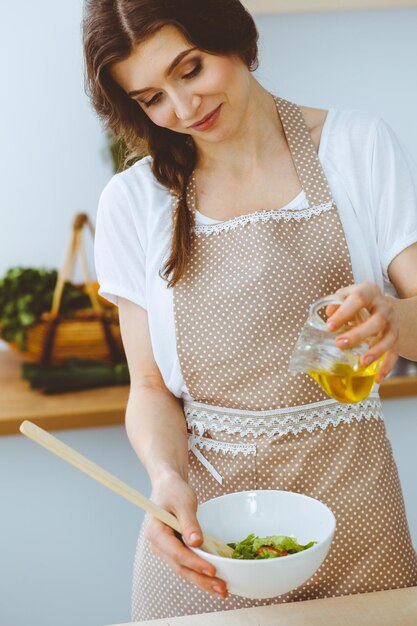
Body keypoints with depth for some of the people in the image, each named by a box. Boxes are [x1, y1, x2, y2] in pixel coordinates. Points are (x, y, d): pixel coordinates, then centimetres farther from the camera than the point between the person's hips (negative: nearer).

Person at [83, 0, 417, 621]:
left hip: (346, 499, 0)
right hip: (203, 511, 1)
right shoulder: (133, 202, 0)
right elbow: (150, 386, 0)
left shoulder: (360, 147, -2)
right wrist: (167, 475, -19)